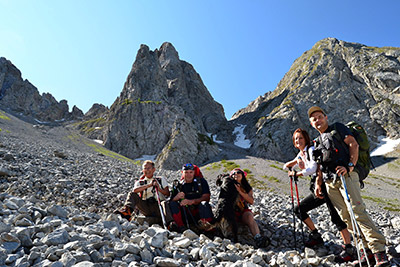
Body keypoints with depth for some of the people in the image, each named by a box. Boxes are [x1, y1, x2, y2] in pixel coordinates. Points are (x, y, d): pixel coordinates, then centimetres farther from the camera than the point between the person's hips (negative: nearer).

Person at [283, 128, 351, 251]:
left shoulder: (312, 149, -8)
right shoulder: (301, 154, 16)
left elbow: (313, 168, -19)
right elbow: (286, 166, 20)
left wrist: (296, 174, -12)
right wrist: (294, 162, 0)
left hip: (325, 185, -9)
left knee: (335, 217, -14)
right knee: (299, 210, 8)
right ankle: (316, 236, 18)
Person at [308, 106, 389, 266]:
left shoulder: (337, 128, 9)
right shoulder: (318, 142, 24)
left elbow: (353, 144, -3)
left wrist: (349, 166, -16)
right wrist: (318, 184, 13)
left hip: (345, 175, -6)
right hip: (330, 182, 6)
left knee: (357, 211, -15)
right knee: (346, 216, 1)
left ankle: (379, 249, -10)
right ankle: (367, 248, 7)